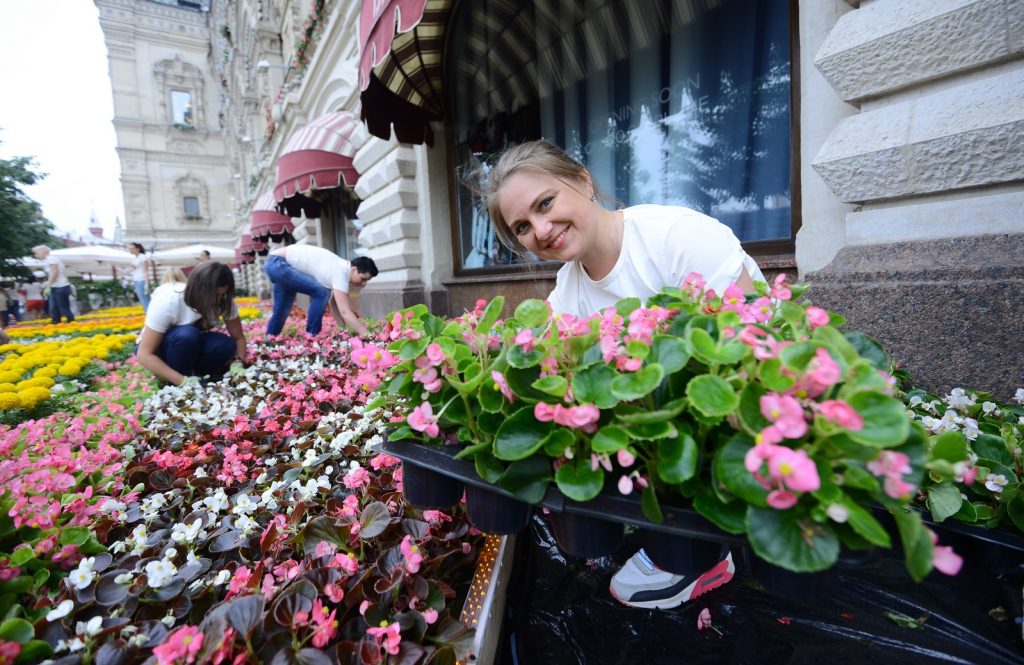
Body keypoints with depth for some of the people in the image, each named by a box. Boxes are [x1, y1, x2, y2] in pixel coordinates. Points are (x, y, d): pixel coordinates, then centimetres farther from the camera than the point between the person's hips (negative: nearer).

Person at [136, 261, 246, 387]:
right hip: (158, 348, -3)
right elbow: (144, 355, -32)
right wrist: (183, 381, -42)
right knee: (187, 334, -36)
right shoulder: (167, 302, -32)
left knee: (226, 346, -29)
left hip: (191, 346, 3)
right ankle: (176, 386, -17)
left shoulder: (224, 301, -21)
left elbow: (239, 338, -11)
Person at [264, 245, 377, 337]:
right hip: (278, 263, -10)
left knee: (281, 309, 20)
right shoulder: (341, 274, -26)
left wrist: (344, 330, 3)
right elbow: (345, 312, -33)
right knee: (321, 293, -20)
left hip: (278, 264, 10)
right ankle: (311, 337, -10)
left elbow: (333, 302, 6)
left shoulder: (342, 268, 3)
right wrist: (366, 334, -36)